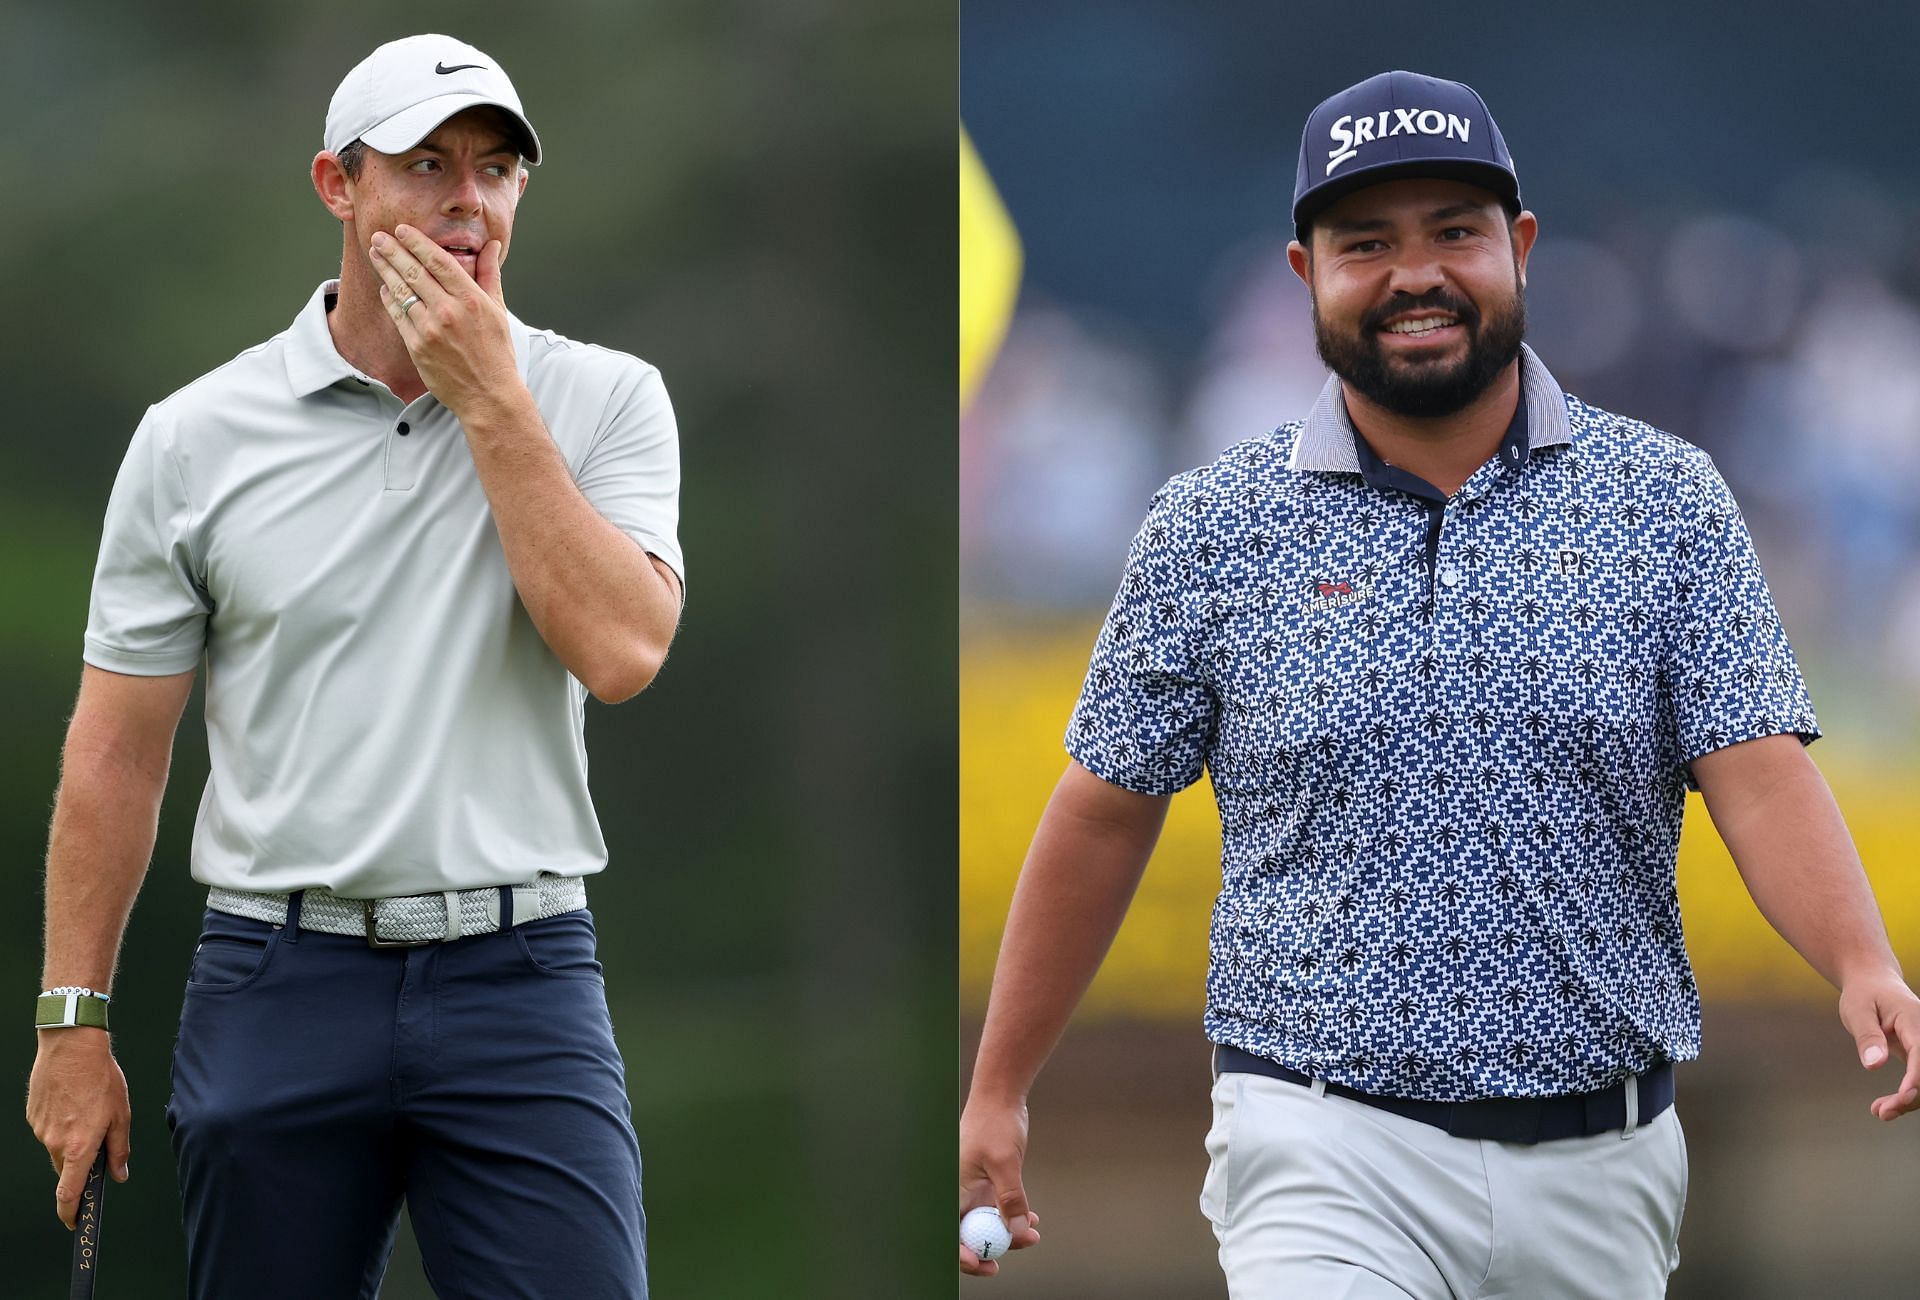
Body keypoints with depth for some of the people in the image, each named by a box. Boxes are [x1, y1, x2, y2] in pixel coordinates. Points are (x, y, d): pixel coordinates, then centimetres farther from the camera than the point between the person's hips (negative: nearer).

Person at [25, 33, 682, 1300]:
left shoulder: (605, 402, 3)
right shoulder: (197, 437, 4)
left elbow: (620, 649, -14)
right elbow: (117, 753, 6)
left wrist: (490, 401, -11)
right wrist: (75, 1022, 2)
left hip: (520, 974, -1)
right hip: (278, 990, 1)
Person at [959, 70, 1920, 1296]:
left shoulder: (1666, 501, 3)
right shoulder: (1213, 530, 3)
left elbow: (1759, 775, -7)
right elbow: (1108, 816, 10)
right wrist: (998, 1089, 11)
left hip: (1603, 1162, 2)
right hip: (1329, 1152, -2)